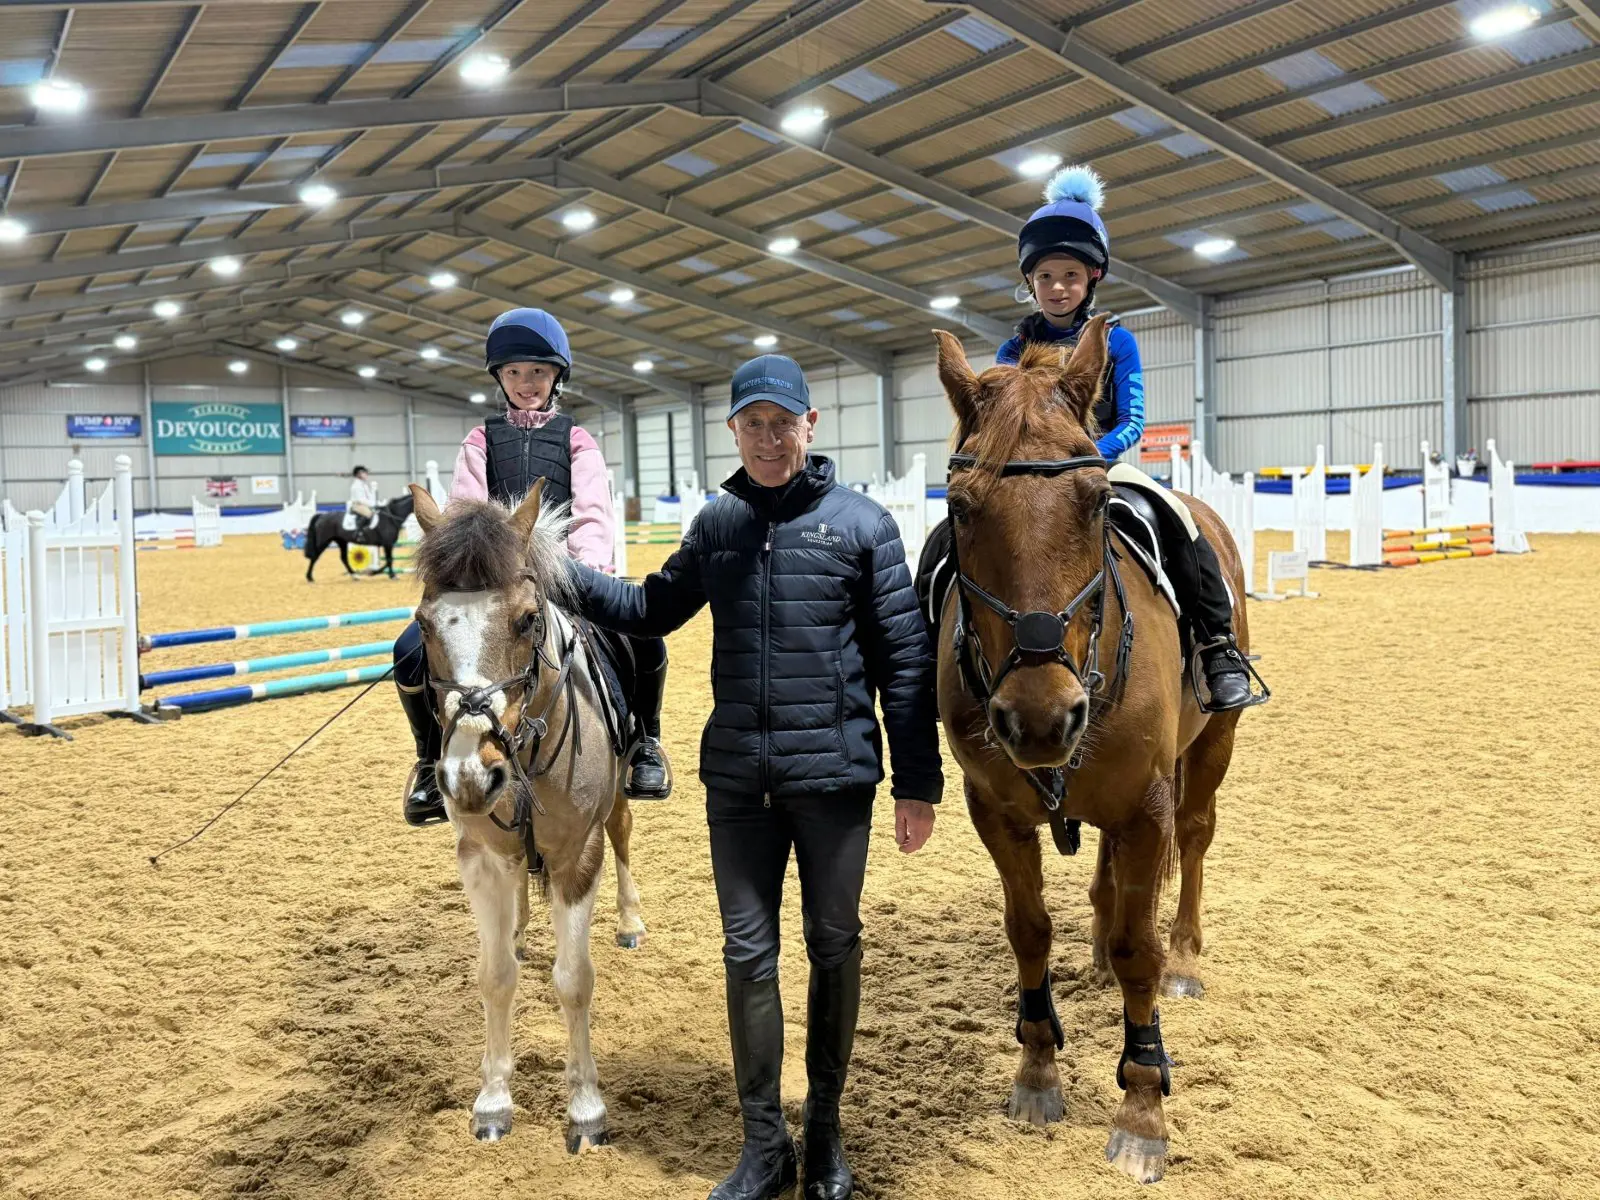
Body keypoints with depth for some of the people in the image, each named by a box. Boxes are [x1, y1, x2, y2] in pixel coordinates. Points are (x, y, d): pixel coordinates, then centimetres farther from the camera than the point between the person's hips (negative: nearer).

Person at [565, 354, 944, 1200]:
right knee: (748, 955, 9)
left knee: (832, 949, 11)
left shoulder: (860, 523, -5)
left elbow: (904, 660, -4)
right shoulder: (717, 525, 5)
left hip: (833, 777, -3)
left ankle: (824, 1128, 31)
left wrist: (918, 783, -5)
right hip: (737, 779, 3)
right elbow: (652, 610, 17)